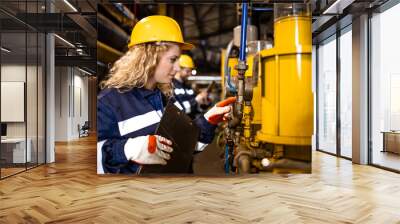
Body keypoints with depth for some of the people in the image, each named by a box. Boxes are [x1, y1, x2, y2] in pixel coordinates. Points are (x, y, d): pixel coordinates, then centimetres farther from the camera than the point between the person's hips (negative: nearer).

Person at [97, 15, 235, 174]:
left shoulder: (165, 98, 11)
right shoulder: (110, 99, -11)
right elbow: (98, 155, -14)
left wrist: (208, 121, 6)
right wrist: (131, 149, -25)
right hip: (131, 171, -4)